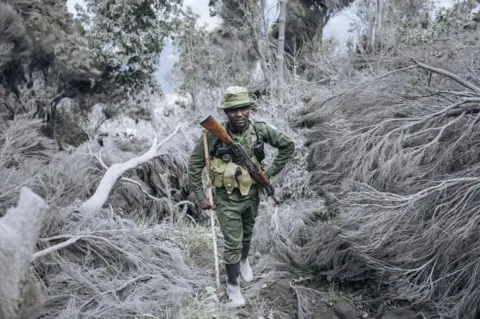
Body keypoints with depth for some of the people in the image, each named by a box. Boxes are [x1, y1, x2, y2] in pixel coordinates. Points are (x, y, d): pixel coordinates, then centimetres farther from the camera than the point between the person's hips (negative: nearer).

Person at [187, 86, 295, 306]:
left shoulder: (260, 130, -16)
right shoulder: (214, 134, -22)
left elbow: (288, 146, -2)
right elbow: (194, 164, -12)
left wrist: (271, 172, -6)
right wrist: (200, 197, -11)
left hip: (252, 194, 3)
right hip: (227, 198, -3)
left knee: (247, 234, 25)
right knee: (233, 243, 2)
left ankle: (244, 260, 56)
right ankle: (232, 285, 25)